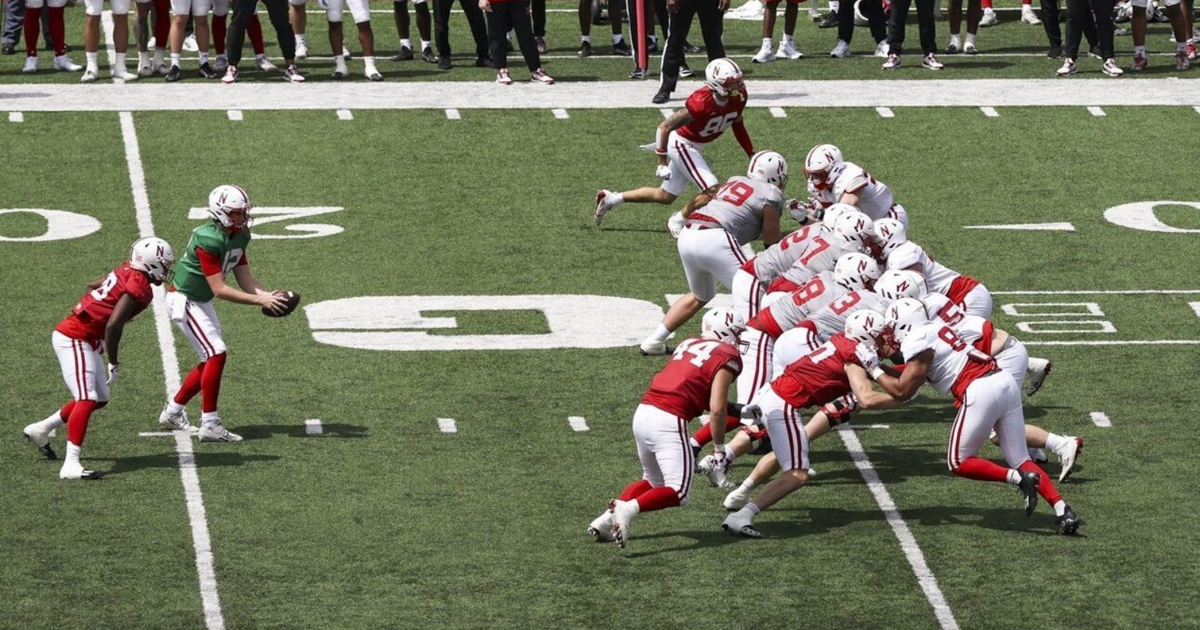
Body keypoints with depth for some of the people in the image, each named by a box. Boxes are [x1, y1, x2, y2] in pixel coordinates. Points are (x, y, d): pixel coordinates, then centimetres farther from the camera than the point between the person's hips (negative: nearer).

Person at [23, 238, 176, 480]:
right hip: (74, 340, -10)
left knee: (99, 399, 19)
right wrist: (114, 363, -14)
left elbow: (93, 286, 22)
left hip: (84, 340, 10)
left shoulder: (126, 271, 8)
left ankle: (41, 430, 32)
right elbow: (113, 326, -25)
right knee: (87, 400, -16)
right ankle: (71, 465, -23)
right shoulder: (140, 289, -19)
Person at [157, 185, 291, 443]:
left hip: (202, 302, 9)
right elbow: (219, 289, -29)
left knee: (210, 360, 12)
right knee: (217, 354, -16)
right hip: (184, 302, -9)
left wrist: (269, 295, -17)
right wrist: (260, 301, -30)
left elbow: (245, 279, 2)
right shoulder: (208, 240, -29)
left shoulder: (239, 236, -1)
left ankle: (172, 412, 28)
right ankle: (210, 425, -13)